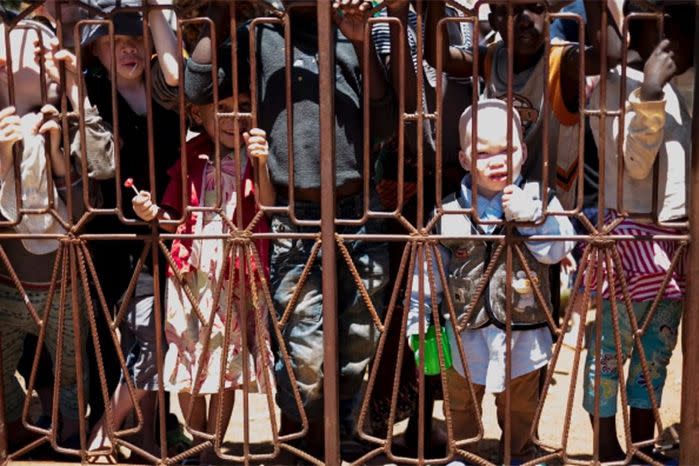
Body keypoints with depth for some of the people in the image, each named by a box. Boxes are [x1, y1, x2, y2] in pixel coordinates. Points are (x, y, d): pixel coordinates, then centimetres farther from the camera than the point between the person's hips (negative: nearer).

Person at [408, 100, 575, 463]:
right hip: (465, 334, 0)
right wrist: (417, 321, -2)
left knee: (520, 408, 21)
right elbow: (428, 272, -2)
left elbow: (558, 249, -18)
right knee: (459, 406, 20)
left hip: (523, 335, 0)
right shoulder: (449, 213, -7)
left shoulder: (539, 200, -6)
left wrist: (529, 216, -29)